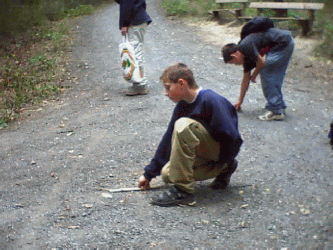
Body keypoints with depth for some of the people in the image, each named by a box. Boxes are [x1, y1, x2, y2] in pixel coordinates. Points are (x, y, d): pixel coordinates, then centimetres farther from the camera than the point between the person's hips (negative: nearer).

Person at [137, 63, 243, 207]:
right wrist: (149, 173, 10)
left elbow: (230, 135, -26)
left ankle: (183, 191, -27)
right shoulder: (182, 106, 3)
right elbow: (168, 140, 8)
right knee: (167, 174, -7)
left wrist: (222, 161, -13)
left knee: (183, 125, -30)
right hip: (207, 149, 9)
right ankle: (224, 169, 10)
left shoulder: (210, 100, -24)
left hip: (221, 149, -9)